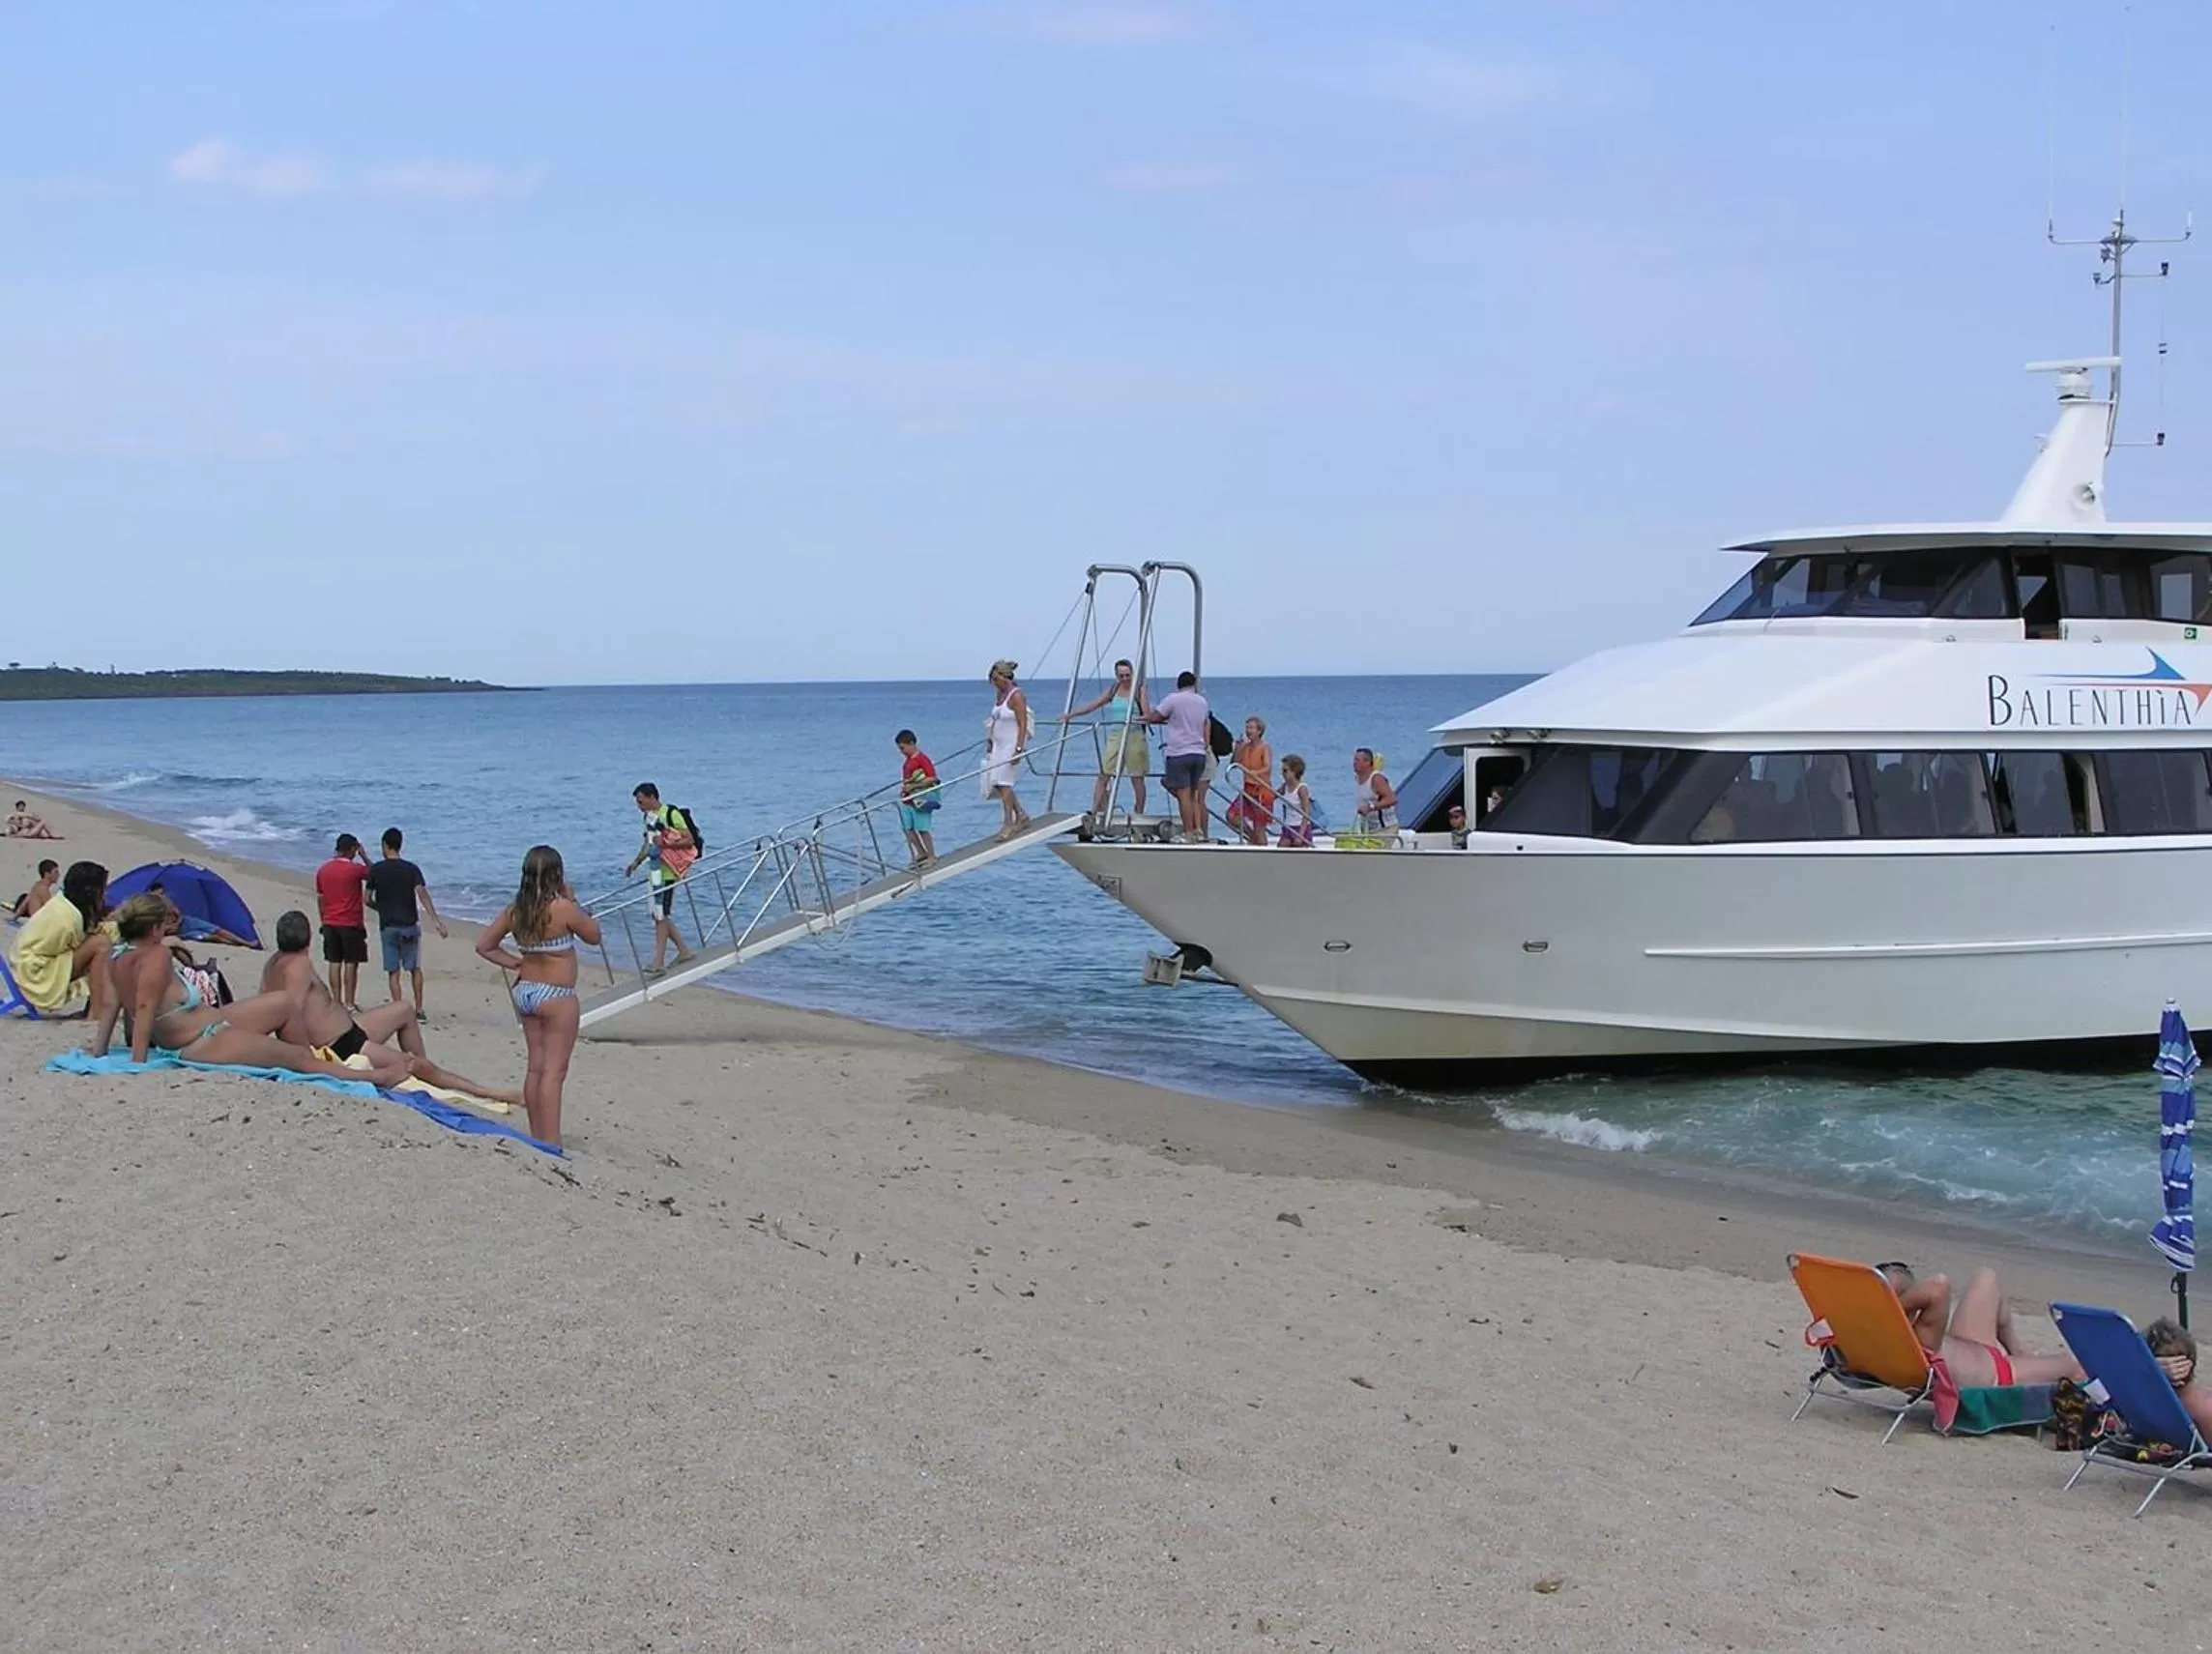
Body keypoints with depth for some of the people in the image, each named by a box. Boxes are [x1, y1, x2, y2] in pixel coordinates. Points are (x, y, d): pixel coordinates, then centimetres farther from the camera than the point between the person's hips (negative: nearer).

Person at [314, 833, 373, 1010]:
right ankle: (349, 1004, 0)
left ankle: (337, 1003, 9)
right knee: (351, 964, 0)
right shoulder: (355, 869, -12)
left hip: (330, 924, 5)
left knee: (334, 964, 8)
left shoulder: (323, 870, 5)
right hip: (351, 924, -5)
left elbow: (319, 899, 11)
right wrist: (364, 856, 11)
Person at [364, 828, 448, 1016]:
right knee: (415, 968, 15)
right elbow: (422, 894, -17)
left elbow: (368, 899, 0)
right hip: (409, 925, 1)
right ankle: (418, 1009, 12)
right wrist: (436, 921, -22)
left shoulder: (375, 870, -3)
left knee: (393, 972, 5)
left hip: (387, 926, -1)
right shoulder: (411, 869, -4)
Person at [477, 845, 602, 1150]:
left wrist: (516, 964, 9)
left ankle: (537, 1137, 20)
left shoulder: (514, 910, 0)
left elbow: (484, 945, 7)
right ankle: (550, 1144, -4)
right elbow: (594, 936, -4)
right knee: (553, 1071, -4)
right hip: (557, 996, -7)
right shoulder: (563, 908, -19)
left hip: (525, 991, 7)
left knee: (535, 1067, 14)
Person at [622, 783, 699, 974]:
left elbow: (690, 840, -16)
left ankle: (658, 963, -7)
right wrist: (635, 864, 14)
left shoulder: (671, 814, -14)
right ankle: (683, 951, 23)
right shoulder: (649, 816, 12)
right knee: (659, 916, 11)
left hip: (668, 873, -9)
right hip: (654, 872, 9)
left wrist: (666, 843, -26)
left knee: (661, 917, -8)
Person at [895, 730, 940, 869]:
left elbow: (932, 778, -21)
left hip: (920, 800, -9)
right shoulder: (908, 760, 12)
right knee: (908, 829, 9)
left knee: (922, 829, -4)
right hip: (907, 800, 9)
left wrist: (913, 786, -21)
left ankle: (932, 856, 7)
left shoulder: (922, 759, -15)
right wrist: (904, 787, 6)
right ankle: (921, 853, 21)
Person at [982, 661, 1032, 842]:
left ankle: (1008, 824, -9)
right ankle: (1021, 815, 20)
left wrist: (1018, 749, -23)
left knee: (1003, 782, -12)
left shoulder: (1016, 696, -14)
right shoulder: (999, 694, 12)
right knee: (996, 783, 7)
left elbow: (1023, 725, -18)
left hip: (1012, 744, -9)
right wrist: (990, 741, 16)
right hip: (999, 745, 9)